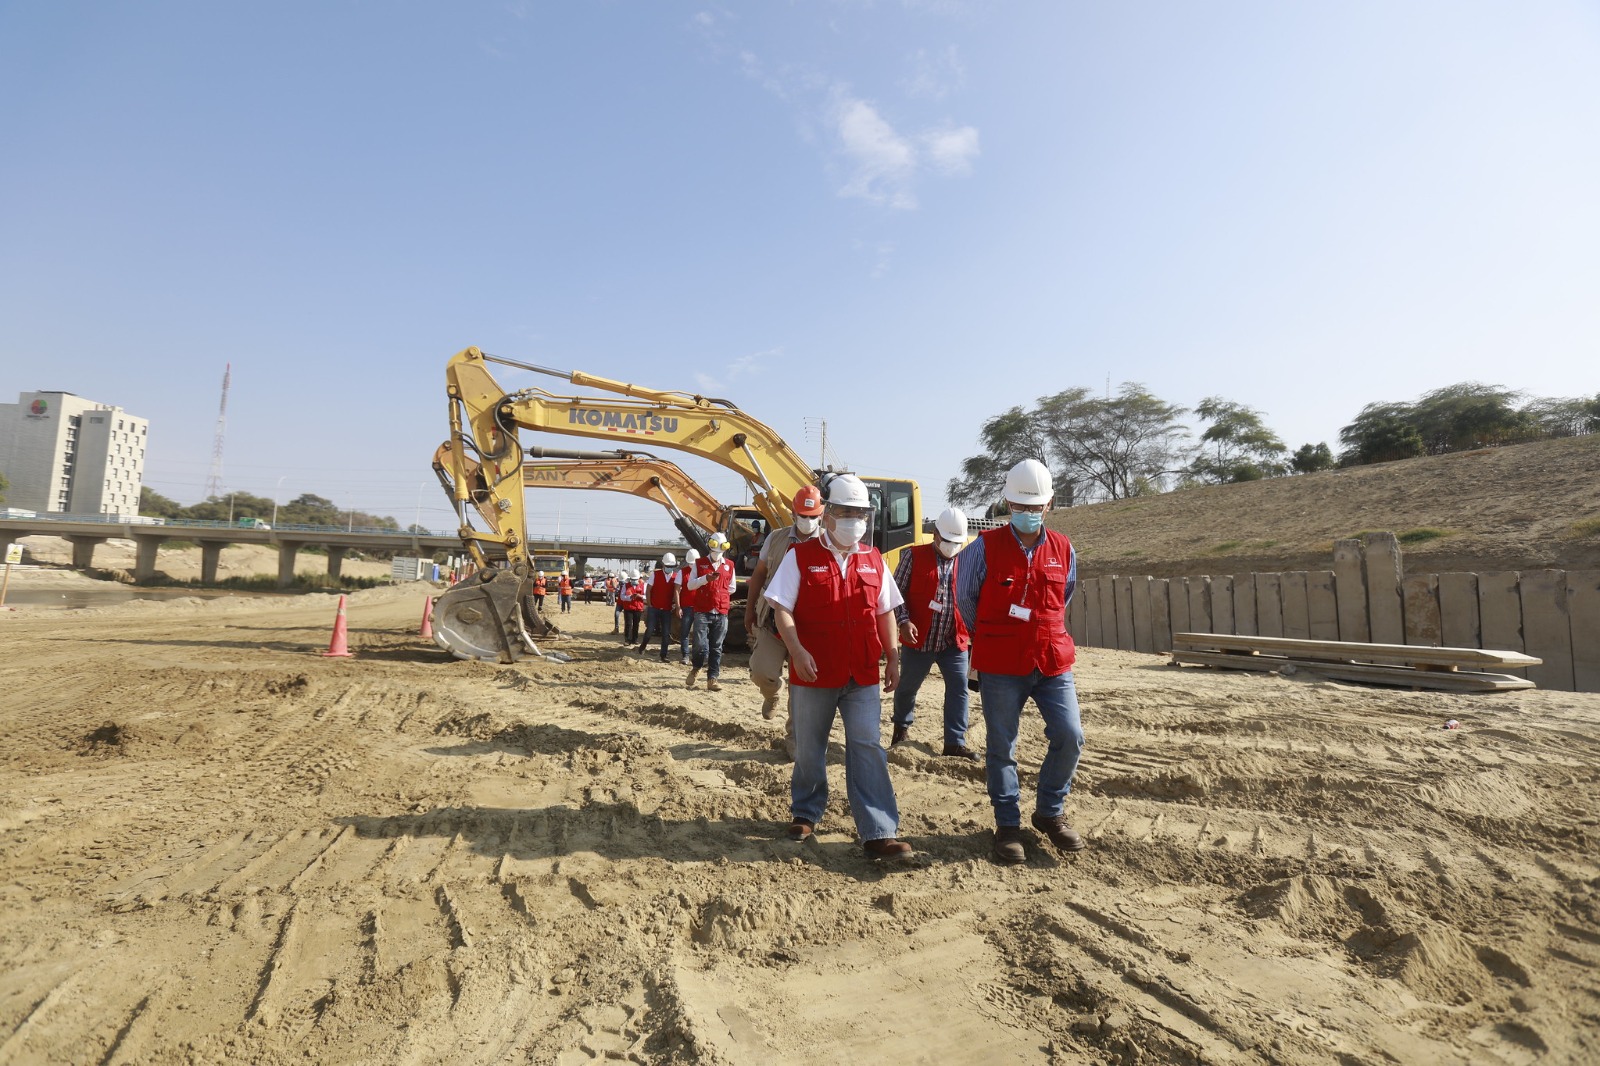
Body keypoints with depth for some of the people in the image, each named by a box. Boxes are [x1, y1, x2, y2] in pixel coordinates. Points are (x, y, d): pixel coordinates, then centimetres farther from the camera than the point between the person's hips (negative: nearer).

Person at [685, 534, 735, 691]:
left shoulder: (729, 565, 10)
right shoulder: (699, 563, 5)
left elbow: (731, 588, 21)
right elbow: (690, 585, -1)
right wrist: (706, 579, -14)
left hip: (721, 614, 2)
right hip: (702, 612, -2)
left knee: (716, 648, 4)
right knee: (701, 647, -9)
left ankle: (712, 679, 10)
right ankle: (695, 669, 19)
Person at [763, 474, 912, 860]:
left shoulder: (873, 559, 7)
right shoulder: (800, 556, -4)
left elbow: (885, 612, 13)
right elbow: (782, 608, -7)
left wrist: (893, 658, 8)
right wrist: (797, 650, -20)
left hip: (862, 675, 2)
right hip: (814, 673, -2)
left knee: (868, 748, -1)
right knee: (809, 748, 12)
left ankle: (879, 833, 5)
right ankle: (805, 813, 34)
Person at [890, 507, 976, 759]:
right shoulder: (914, 556, -3)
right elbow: (897, 591, -3)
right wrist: (904, 620, -15)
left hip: (953, 641, 2)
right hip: (919, 640, -2)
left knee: (958, 688, -2)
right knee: (908, 686, 14)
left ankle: (955, 742, 8)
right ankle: (902, 727, 39)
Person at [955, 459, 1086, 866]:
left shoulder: (1064, 549, 4)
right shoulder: (984, 548, -7)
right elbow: (965, 599, 5)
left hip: (1052, 661, 3)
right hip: (1000, 665, -3)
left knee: (1069, 736, 0)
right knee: (1001, 745, 5)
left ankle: (1049, 813, 24)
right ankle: (1007, 825, 22)